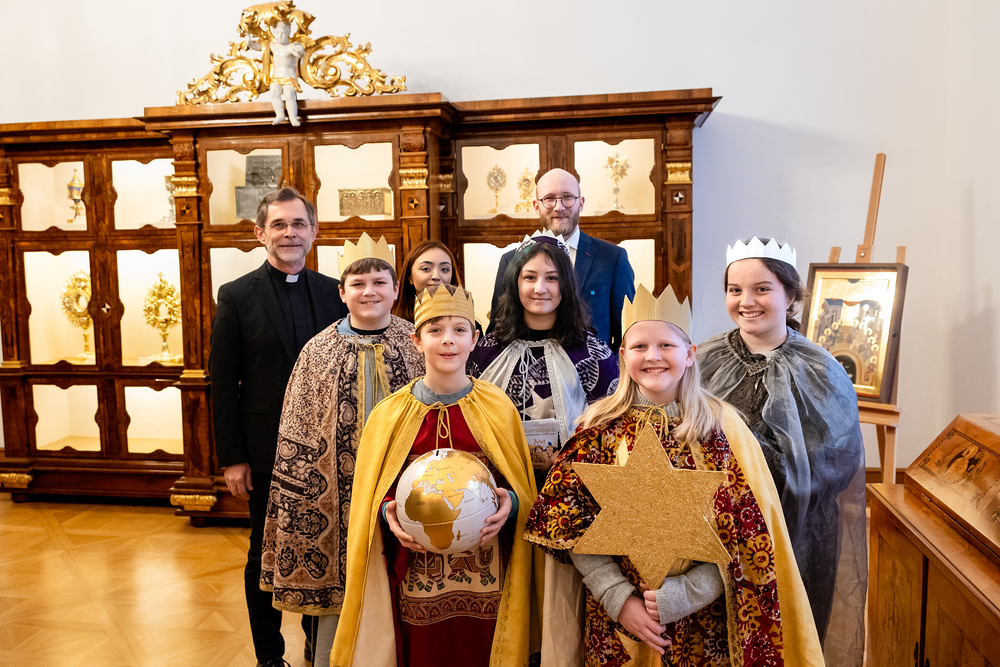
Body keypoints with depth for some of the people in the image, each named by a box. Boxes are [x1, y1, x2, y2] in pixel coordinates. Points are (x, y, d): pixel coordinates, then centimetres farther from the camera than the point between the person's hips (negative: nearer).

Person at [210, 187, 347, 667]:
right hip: (266, 450, -2)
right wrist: (231, 457, -7)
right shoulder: (236, 296, -4)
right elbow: (222, 383, -5)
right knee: (266, 553, 13)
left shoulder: (334, 292, 3)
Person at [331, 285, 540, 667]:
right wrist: (388, 512, -13)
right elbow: (369, 496, 7)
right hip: (416, 577, 0)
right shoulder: (390, 415, 0)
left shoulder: (498, 409, 0)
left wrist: (510, 503, -14)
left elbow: (523, 488, 6)